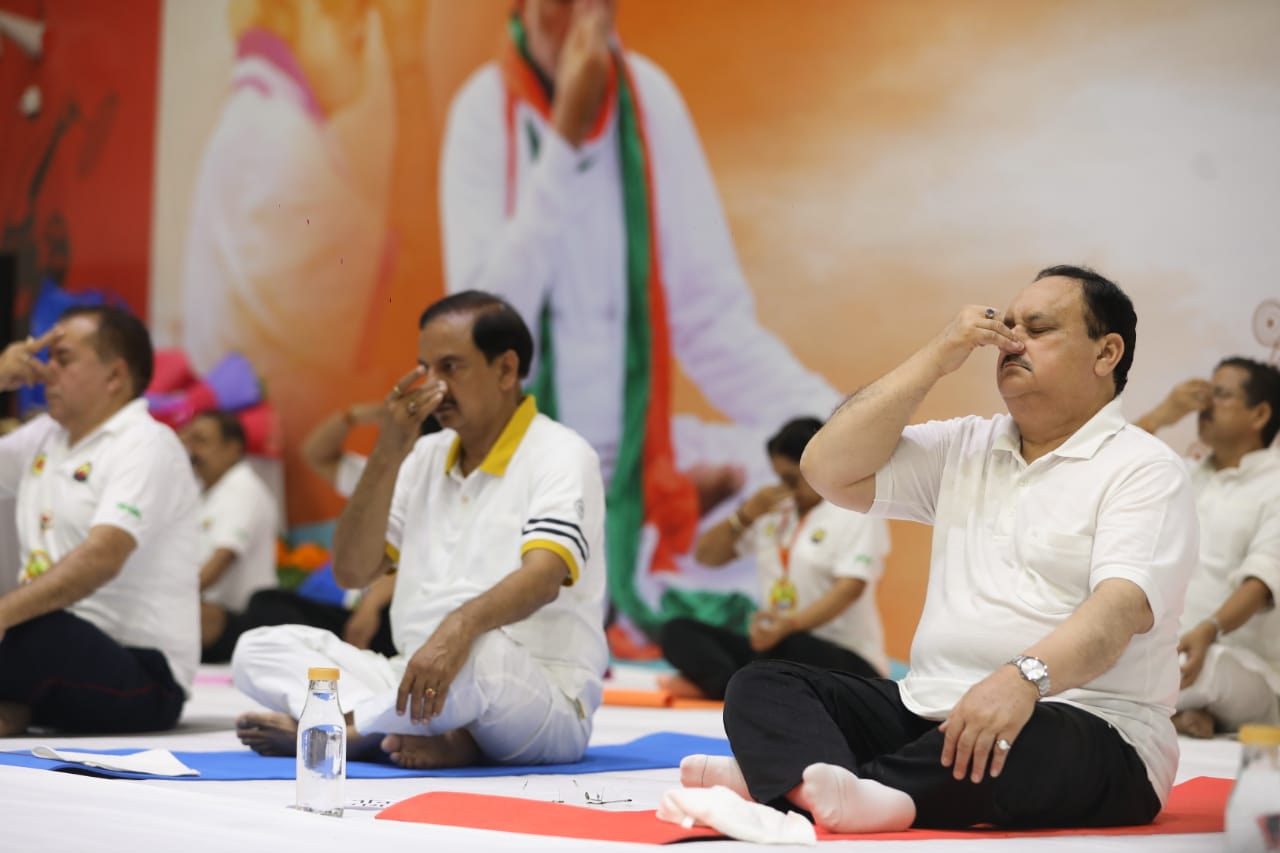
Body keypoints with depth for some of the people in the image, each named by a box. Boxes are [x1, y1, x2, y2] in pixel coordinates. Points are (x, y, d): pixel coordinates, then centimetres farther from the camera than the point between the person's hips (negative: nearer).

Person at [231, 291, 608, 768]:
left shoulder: (560, 456, -6)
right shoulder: (424, 457, 16)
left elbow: (543, 578, -24)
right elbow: (352, 571, 8)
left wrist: (460, 628, -44)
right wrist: (388, 455, -3)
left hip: (542, 703, -7)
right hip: (421, 682, 7)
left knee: (478, 657, -41)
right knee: (260, 649, -7)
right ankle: (431, 732, -26)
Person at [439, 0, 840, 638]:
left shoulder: (650, 97, -1)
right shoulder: (485, 113, -10)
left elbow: (712, 316, 1)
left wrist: (827, 416, -12)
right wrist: (564, 140, -24)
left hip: (639, 463, 3)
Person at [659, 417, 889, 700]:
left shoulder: (858, 514, -4)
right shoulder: (774, 509, 14)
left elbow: (850, 588, -18)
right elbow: (706, 555, 15)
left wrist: (791, 624, -34)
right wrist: (746, 515, -2)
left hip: (849, 663, -7)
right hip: (778, 651, 7)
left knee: (784, 646, -39)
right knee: (678, 631, -10)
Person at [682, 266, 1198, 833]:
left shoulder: (1142, 469, -2)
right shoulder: (965, 447, 20)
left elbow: (1121, 606, -20)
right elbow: (828, 470, 9)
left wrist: (1024, 677, -39)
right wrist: (938, 358, 3)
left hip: (1081, 728, -6)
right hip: (929, 711, 6)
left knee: (1028, 740, -41)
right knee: (761, 686, -12)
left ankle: (787, 778, -45)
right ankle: (840, 789, -44)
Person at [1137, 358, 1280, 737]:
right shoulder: (1184, 477, 22)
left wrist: (1208, 631, -33)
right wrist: (1159, 416, 8)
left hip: (1241, 666, -4)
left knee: (1210, 668, -42)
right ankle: (1177, 712, -13)